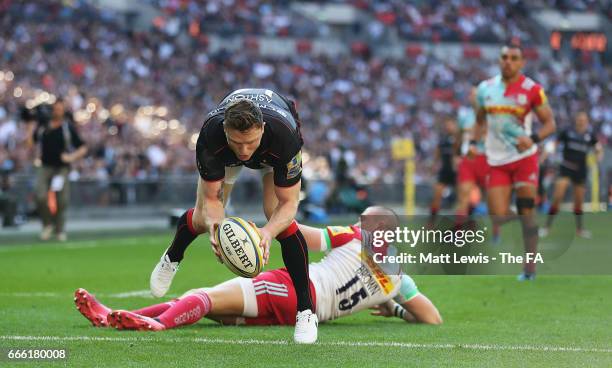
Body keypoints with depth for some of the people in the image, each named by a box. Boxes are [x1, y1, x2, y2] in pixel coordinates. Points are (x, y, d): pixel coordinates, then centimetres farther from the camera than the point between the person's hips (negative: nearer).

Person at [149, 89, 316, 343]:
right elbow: (211, 198, -31)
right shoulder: (210, 135, -42)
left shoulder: (284, 135, -45)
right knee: (203, 218, 6)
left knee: (278, 218, -21)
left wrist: (268, 232, -57)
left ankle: (306, 311, -10)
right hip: (223, 154, 1)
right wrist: (215, 226, -54)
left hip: (275, 150, -1)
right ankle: (172, 258, 44)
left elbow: (288, 203, -36)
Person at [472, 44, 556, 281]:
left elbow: (549, 123, -3)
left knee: (527, 212, -4)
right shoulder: (486, 88, 6)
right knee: (498, 217, -5)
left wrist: (533, 139, -20)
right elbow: (480, 120, 19)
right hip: (497, 161, 3)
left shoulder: (532, 90, -6)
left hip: (524, 157, -3)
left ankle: (529, 268, 3)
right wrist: (474, 142, 2)